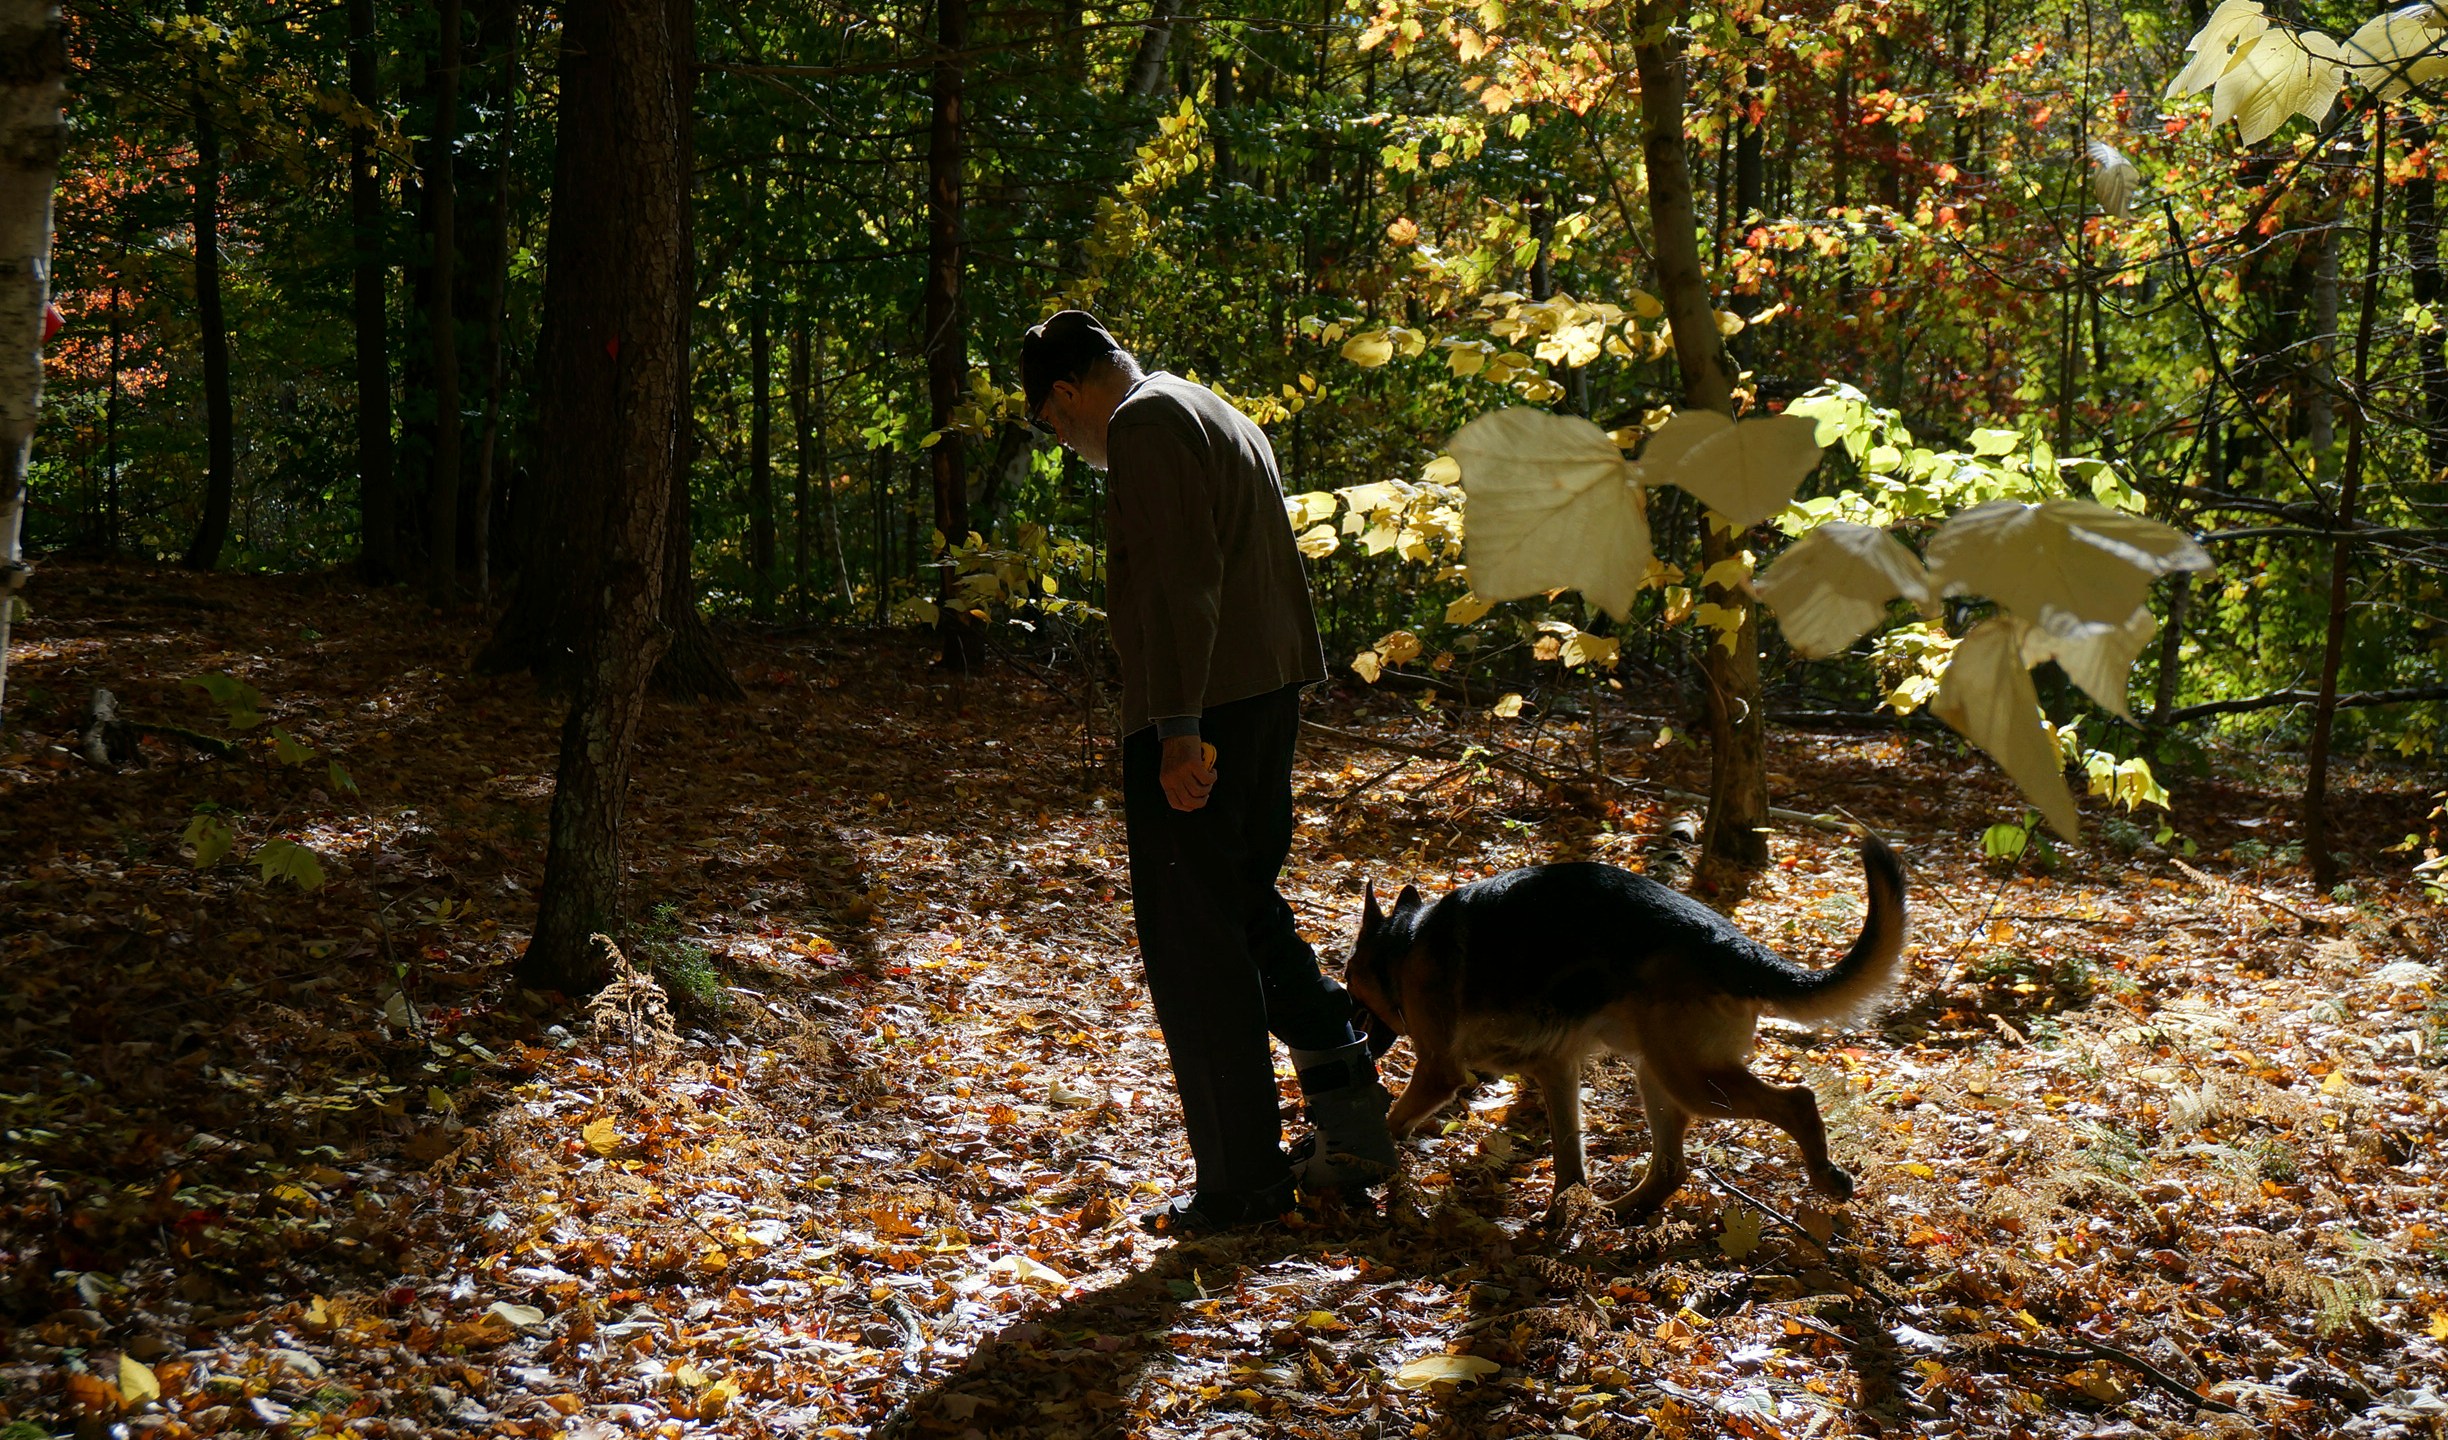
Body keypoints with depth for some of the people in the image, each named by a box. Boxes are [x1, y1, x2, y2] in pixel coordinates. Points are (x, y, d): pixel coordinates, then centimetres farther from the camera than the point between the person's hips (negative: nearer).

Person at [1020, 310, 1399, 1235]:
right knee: (1250, 908, 20)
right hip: (1267, 698, 10)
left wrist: (1178, 729, -24)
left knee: (1193, 944, -3)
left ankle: (1244, 1177, 1)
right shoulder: (1220, 415, 22)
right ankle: (1352, 1110, 16)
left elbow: (1179, 579, -20)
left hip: (1197, 713, -10)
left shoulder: (1145, 424, -9)